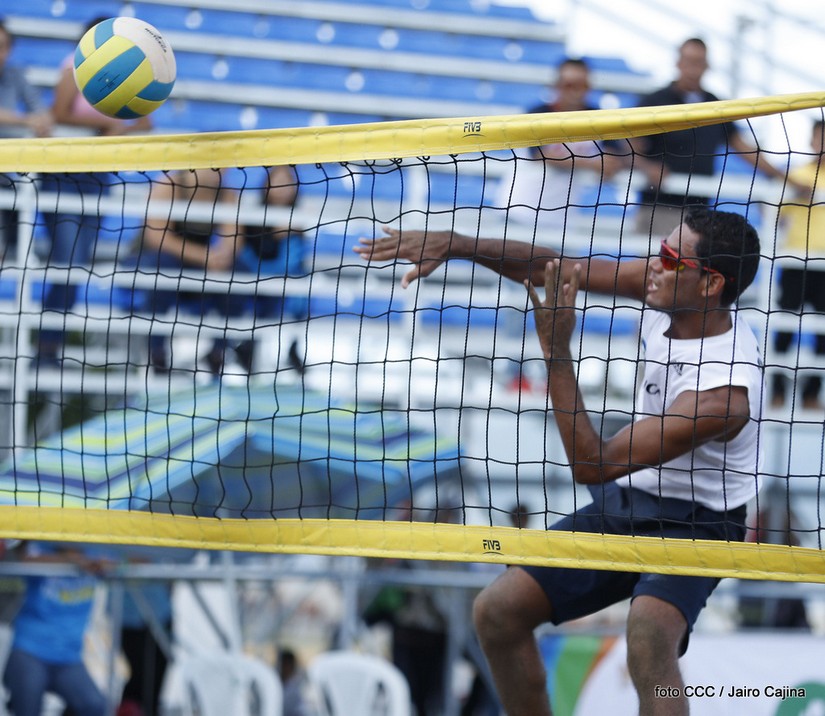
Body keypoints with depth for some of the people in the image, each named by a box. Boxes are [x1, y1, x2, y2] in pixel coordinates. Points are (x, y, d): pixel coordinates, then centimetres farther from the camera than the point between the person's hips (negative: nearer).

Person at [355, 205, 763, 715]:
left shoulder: (723, 390, -32)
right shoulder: (668, 289, -11)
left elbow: (591, 463, -29)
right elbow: (557, 269, -2)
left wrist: (557, 353, -31)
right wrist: (453, 245, -13)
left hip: (692, 523, -8)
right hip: (625, 500, 8)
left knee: (649, 631, -38)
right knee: (497, 613, 1)